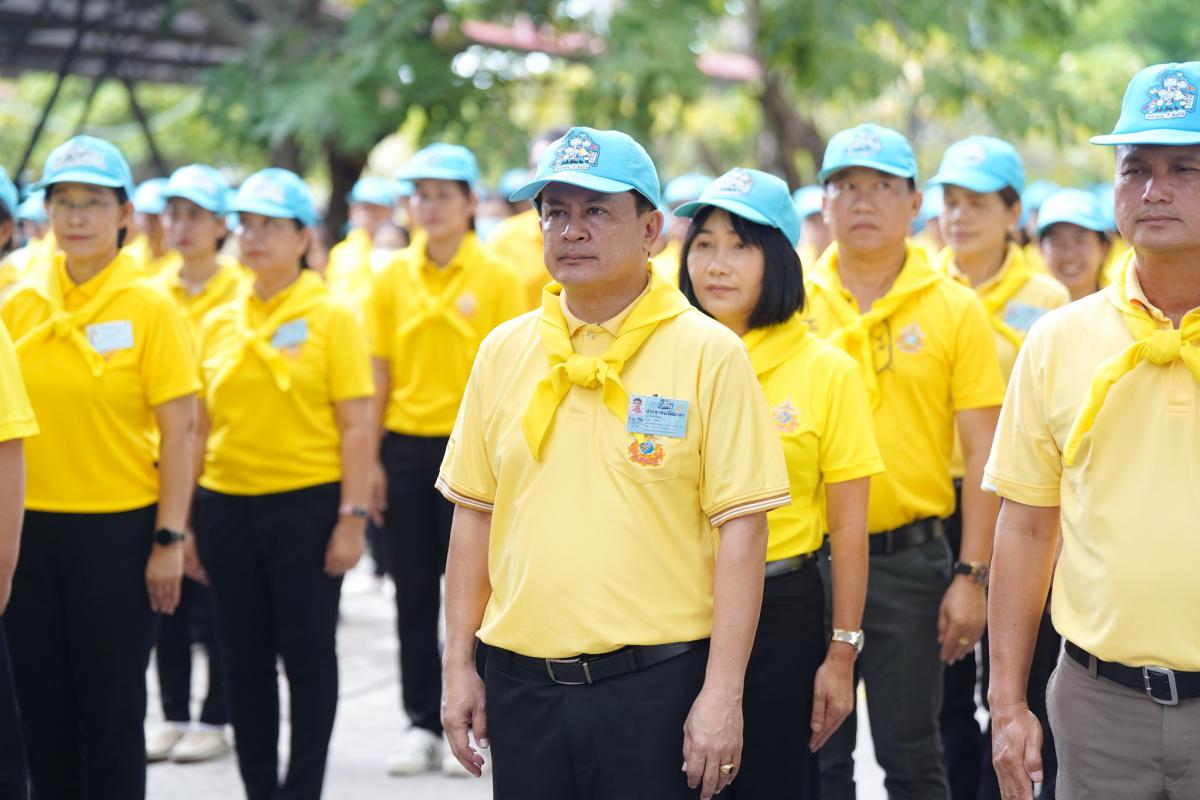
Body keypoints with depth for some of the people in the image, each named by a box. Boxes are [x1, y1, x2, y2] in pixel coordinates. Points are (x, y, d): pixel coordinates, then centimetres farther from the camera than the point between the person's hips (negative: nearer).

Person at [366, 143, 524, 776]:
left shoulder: (496, 279, -3)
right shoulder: (393, 278, 5)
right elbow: (378, 373, 6)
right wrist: (371, 457, 1)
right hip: (405, 447, 3)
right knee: (413, 592, 7)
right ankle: (422, 724, 16)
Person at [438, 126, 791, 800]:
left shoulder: (708, 353, -4)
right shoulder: (504, 352, 9)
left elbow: (741, 528, -7)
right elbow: (475, 512, 13)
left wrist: (724, 693, -12)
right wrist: (459, 665, 9)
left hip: (656, 683, -4)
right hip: (522, 685, 4)